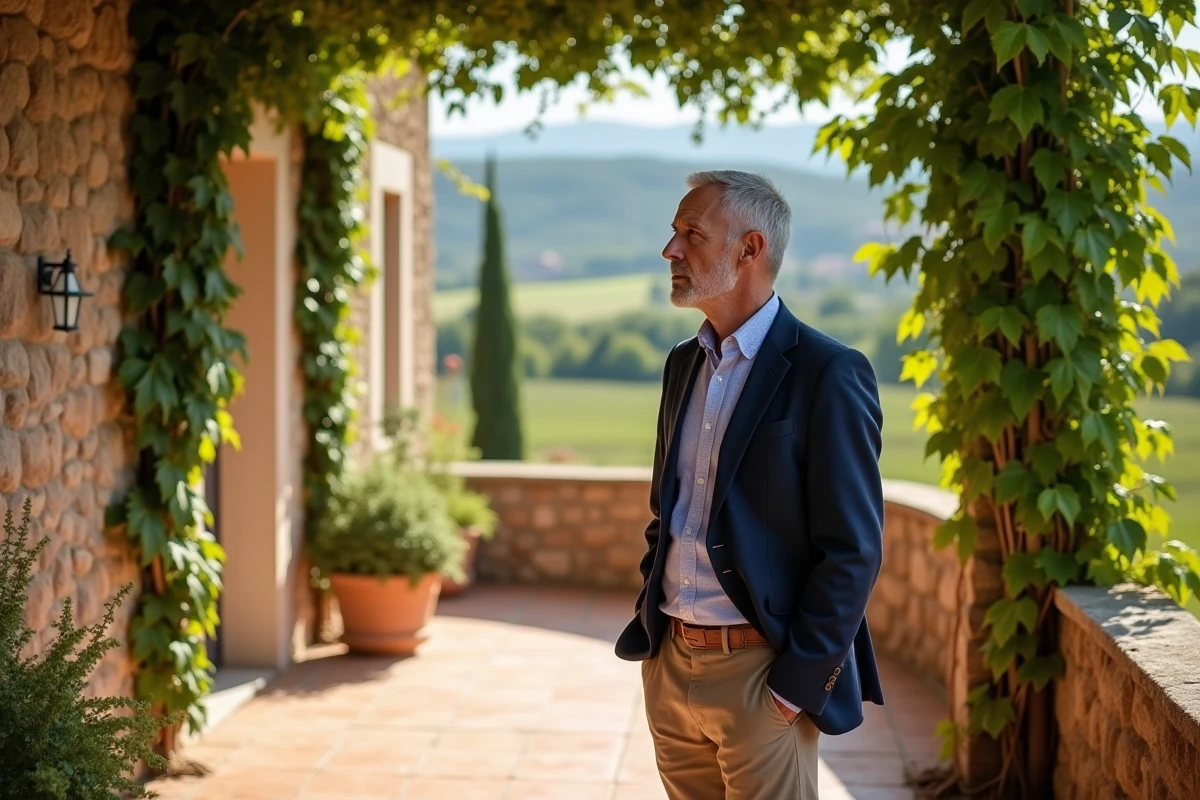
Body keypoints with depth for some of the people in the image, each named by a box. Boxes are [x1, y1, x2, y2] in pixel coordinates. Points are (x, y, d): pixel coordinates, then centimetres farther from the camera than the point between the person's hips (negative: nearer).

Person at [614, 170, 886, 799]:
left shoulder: (828, 375, -13)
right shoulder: (684, 364, 10)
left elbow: (853, 552, -14)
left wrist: (797, 685, -15)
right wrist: (649, 621, 9)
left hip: (758, 675, -7)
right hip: (670, 664, 7)